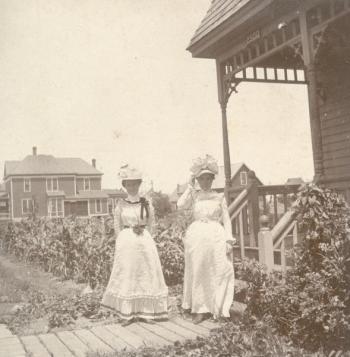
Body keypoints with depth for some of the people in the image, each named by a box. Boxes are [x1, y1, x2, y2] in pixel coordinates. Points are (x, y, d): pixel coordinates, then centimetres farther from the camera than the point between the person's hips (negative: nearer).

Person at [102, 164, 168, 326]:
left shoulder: (146, 204, 2)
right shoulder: (121, 204, 1)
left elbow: (150, 225, 9)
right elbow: (117, 227, 6)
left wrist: (142, 232, 4)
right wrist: (125, 239, 2)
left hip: (145, 241, 1)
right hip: (126, 242, -1)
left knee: (146, 275, 2)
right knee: (126, 276, 1)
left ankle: (146, 312, 11)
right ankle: (128, 314, 10)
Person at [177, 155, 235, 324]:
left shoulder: (219, 197, 7)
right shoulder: (193, 195, 8)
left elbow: (226, 220, 6)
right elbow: (180, 205, -11)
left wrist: (229, 240, -4)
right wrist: (190, 186, -5)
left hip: (216, 236, 0)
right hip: (197, 236, 0)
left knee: (220, 271, -3)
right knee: (198, 272, 3)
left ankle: (218, 309, 10)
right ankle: (200, 309, 13)